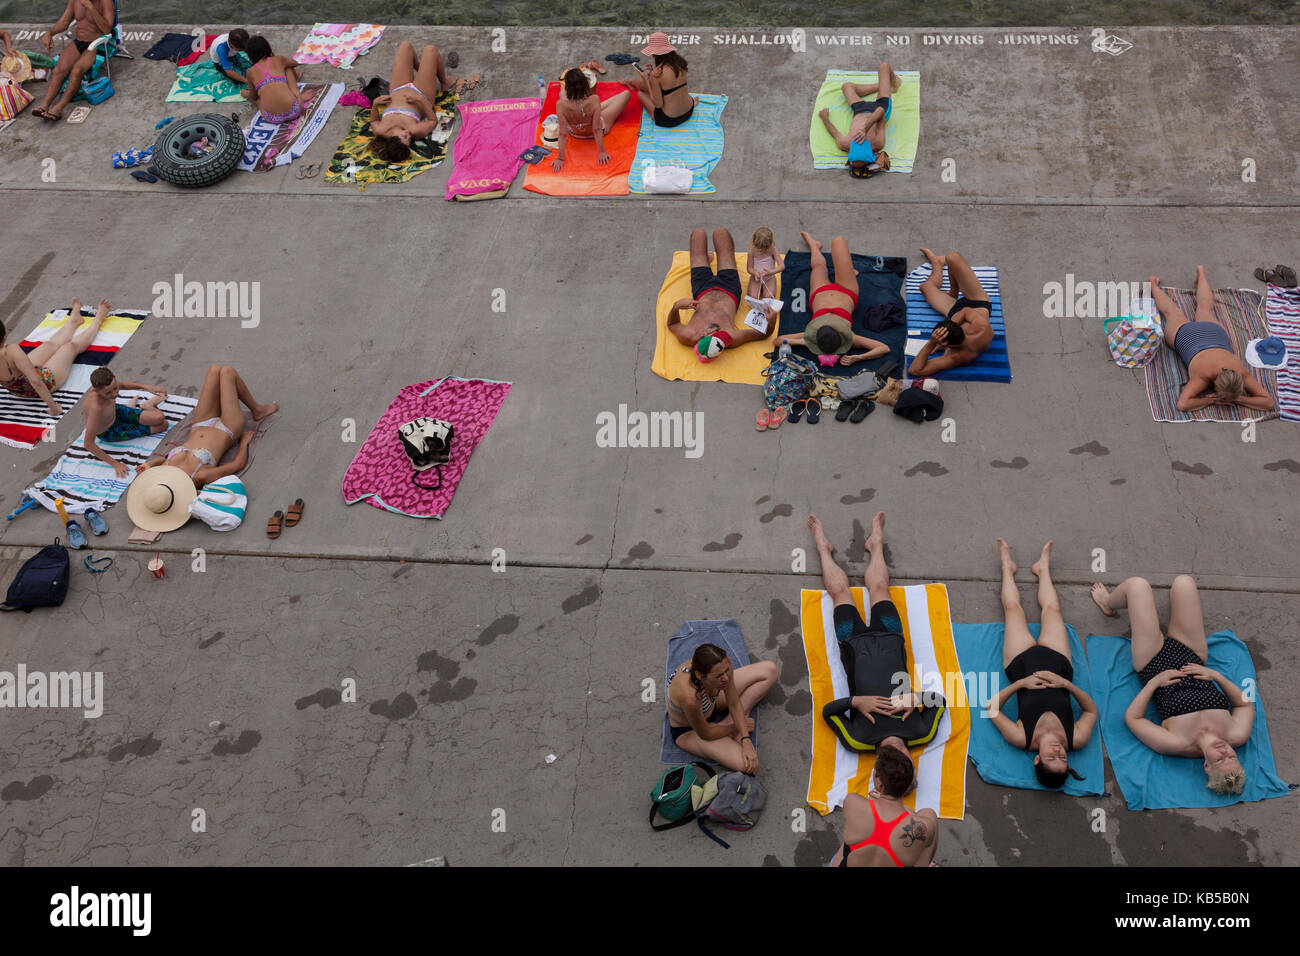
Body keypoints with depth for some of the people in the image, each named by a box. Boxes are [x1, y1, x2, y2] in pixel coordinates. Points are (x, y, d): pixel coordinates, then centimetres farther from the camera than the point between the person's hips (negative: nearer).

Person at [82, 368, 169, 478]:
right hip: (108, 433, -4)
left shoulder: (107, 385, -26)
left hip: (116, 411, 4)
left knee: (159, 418, -8)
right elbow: (89, 445, -38)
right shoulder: (95, 407, -45)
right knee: (162, 425, -2)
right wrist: (115, 463, -34)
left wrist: (145, 387, -9)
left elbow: (122, 384, 3)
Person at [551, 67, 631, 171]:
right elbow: (596, 130, -30)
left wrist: (560, 159, -19)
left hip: (575, 133, 2)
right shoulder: (594, 100, -38)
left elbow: (563, 134, -28)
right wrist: (601, 152, -18)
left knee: (562, 93, 25)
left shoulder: (561, 105, -36)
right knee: (626, 93, 11)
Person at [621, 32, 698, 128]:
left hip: (669, 120, -6)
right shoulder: (680, 61, -5)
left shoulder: (656, 73, -25)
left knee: (641, 94, 20)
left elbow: (658, 104, -18)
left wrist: (646, 79, -10)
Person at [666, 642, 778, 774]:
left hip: (711, 703, 6)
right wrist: (737, 727, -9)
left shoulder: (722, 664, -31)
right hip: (688, 730, -6)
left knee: (770, 670, 0)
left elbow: (734, 703, -15)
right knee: (748, 767, -23)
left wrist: (746, 741, -24)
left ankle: (727, 723, 0)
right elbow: (705, 735, -25)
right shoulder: (690, 698, -45)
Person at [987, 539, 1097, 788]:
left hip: (1021, 665, -1)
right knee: (1052, 609, 15)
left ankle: (1008, 567, 48)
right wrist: (1066, 683, -34)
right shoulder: (1077, 740, -35)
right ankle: (1043, 568, 50)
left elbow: (992, 707, -25)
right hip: (1058, 663, 1)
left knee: (1013, 608, 13)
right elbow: (1092, 710, -18)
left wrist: (1019, 683, -37)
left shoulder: (1022, 739, -38)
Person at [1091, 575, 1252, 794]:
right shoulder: (1238, 736, -27)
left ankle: (1108, 604, 38)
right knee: (1183, 581, 1)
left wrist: (1154, 682, -23)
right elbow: (1246, 704, -5)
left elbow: (1132, 717, -23)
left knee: (1137, 584, -3)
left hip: (1154, 664, -3)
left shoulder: (1177, 746, -36)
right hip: (1193, 656, 3)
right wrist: (1217, 676, -19)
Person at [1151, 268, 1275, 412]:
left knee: (1205, 311, 36)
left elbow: (1269, 403, -38)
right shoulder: (1203, 375, -47)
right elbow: (1182, 405, -56)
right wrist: (1212, 400, -50)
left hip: (1215, 332, 2)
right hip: (1185, 335, -2)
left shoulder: (1241, 373, -40)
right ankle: (1154, 284, 58)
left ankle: (1201, 272, 62)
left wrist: (1236, 399, -47)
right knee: (1172, 313, 31)